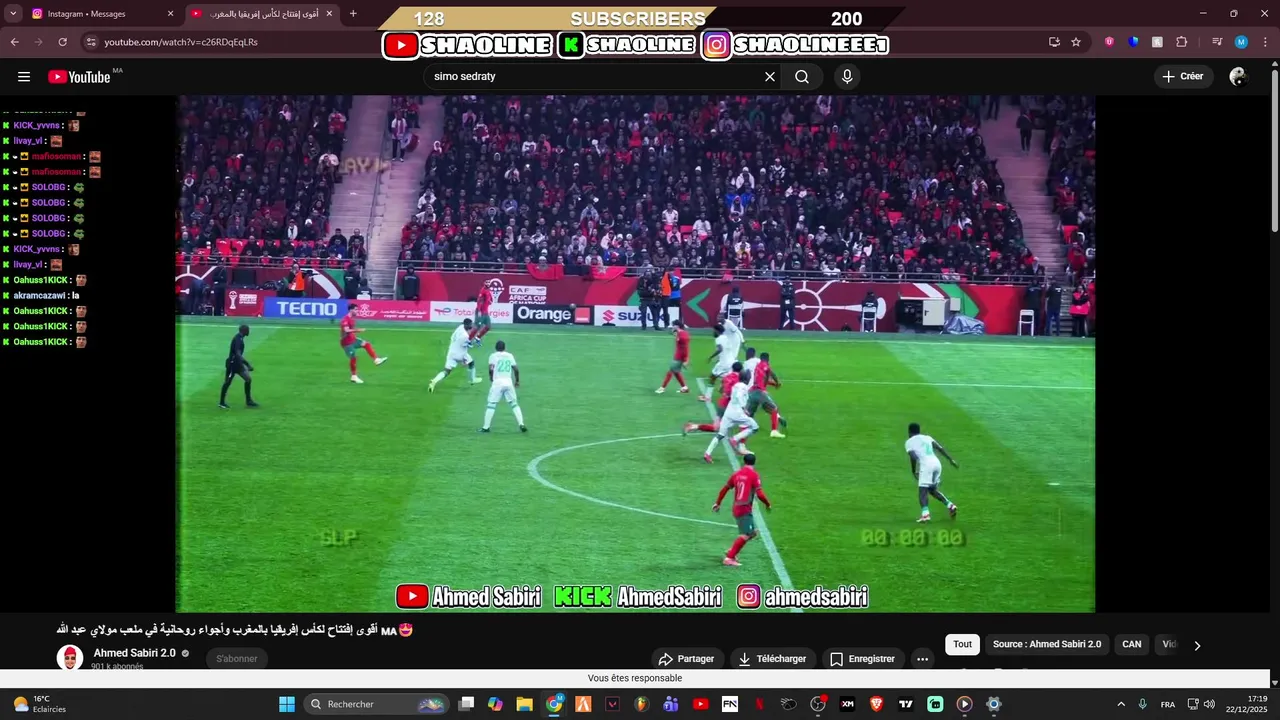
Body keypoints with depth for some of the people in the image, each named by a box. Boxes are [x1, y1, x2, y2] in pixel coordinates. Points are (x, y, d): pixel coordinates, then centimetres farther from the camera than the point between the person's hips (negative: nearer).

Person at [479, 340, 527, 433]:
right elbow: (516, 369, 8)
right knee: (514, 403, 12)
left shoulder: (493, 356, 3)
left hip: (497, 382, -3)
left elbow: (491, 369, -10)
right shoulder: (510, 356, 12)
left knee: (491, 404, 0)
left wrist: (491, 377, 8)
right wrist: (517, 381, 21)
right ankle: (521, 424, 2)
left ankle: (486, 427, -2)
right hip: (509, 382, 3)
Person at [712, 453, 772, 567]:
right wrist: (768, 504, 3)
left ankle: (731, 551, 13)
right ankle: (730, 558, -19)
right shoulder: (754, 475, -7)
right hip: (745, 509, -8)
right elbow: (760, 494, -14)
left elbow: (724, 489, 19)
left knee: (753, 532, 17)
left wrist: (718, 503, 30)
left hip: (736, 508, 8)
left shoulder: (737, 474, 12)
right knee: (746, 535, -11)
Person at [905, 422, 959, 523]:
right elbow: (940, 448, 14)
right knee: (932, 489, 22)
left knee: (923, 490, -8)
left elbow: (913, 457, -6)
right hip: (937, 463, 6)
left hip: (926, 464, -6)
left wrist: (913, 471, 1)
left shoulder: (909, 442, 10)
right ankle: (950, 505, 9)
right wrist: (950, 459, 14)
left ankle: (925, 514, -27)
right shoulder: (927, 438, 25)